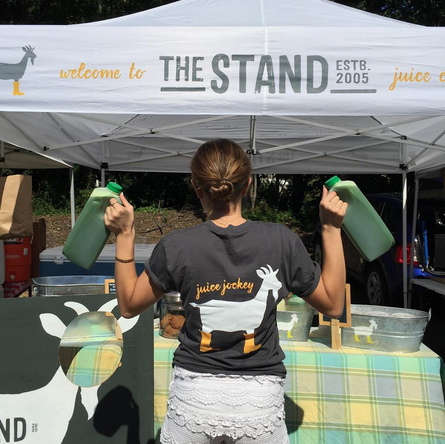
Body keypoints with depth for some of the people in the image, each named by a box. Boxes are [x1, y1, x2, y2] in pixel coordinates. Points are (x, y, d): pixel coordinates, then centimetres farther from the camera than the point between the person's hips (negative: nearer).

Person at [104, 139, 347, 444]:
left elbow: (129, 305, 3)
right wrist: (332, 229, 1)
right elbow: (333, 304, 1)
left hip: (194, 398, 0)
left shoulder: (176, 247, -12)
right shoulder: (282, 241, -12)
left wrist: (125, 235, 2)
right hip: (261, 401, 0)